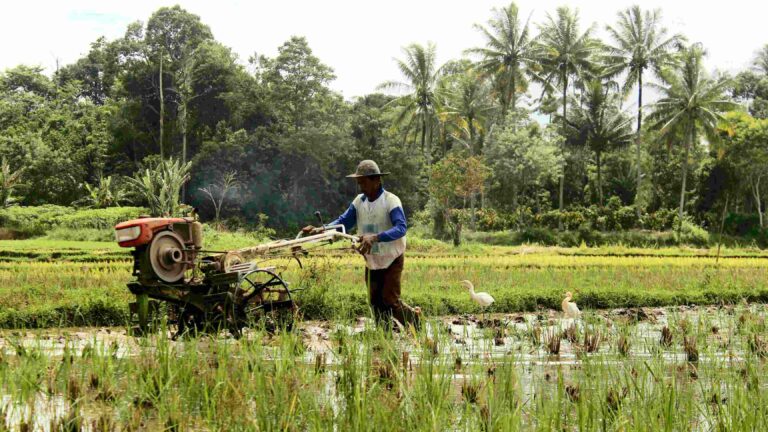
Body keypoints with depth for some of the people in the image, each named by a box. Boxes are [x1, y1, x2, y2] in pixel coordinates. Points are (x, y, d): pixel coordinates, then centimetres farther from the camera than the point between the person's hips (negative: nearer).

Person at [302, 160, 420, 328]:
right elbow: (343, 221, -1)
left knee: (390, 300, -10)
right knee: (376, 303, 7)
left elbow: (401, 228, -31)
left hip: (392, 259, -6)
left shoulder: (391, 201, -18)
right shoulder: (359, 201, 0)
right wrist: (321, 230, -19)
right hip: (371, 261, 6)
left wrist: (375, 238, -46)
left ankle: (413, 316, 17)